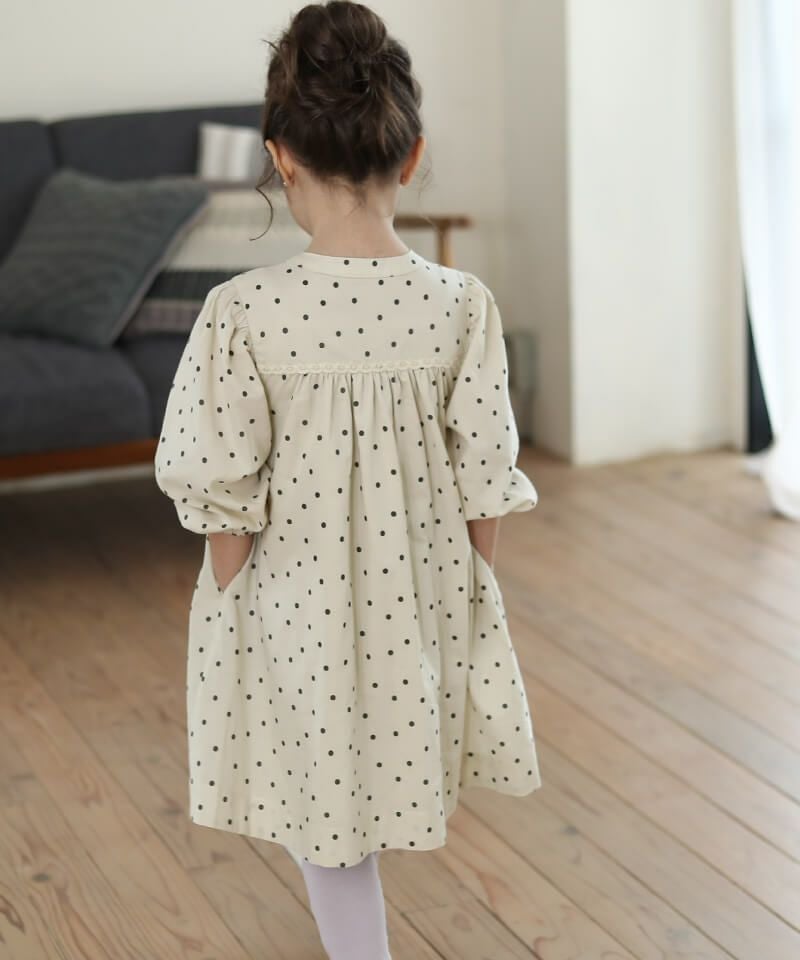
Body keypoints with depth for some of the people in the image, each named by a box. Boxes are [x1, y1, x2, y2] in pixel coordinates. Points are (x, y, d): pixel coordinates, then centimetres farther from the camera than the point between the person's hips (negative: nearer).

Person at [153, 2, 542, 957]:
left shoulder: (240, 312, -20)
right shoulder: (462, 304, -13)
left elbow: (225, 499, -15)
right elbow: (484, 486, -6)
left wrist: (229, 607, 1)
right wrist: (474, 591, 9)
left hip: (296, 609, -3)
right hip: (420, 603, 3)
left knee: (328, 829, 14)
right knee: (381, 790, 28)